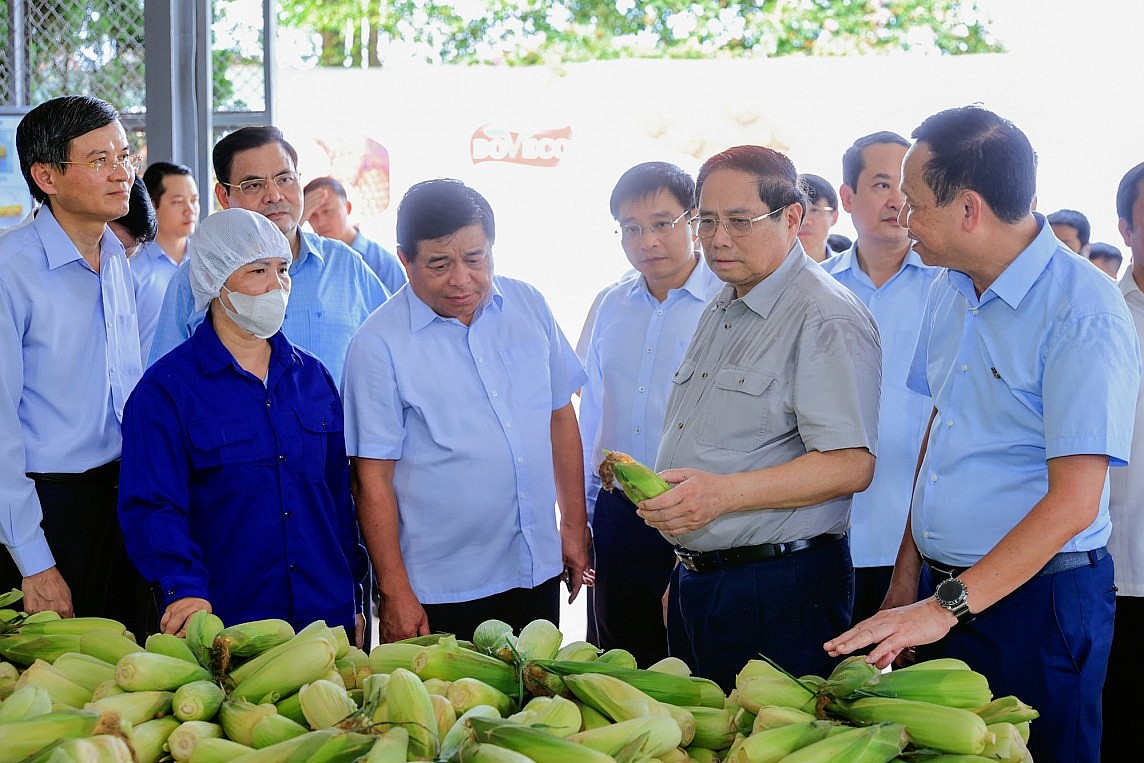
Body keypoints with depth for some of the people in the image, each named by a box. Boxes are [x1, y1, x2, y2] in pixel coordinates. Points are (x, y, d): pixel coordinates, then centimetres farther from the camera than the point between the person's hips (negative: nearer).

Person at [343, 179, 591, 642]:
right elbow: (373, 478, -11)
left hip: (537, 572, 5)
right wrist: (395, 593, -12)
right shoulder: (379, 345, -11)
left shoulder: (529, 307, 3)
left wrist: (574, 526, 11)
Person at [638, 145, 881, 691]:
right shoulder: (720, 312, 16)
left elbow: (850, 464, -23)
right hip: (694, 580, 9)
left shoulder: (826, 317, -14)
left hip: (778, 592, -9)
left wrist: (723, 493, -31)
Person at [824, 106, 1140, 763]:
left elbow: (1073, 502, -21)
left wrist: (947, 607, -23)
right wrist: (909, 579, 12)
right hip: (941, 588, 7)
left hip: (1034, 601, -7)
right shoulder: (953, 289, 8)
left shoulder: (1084, 312, -17)